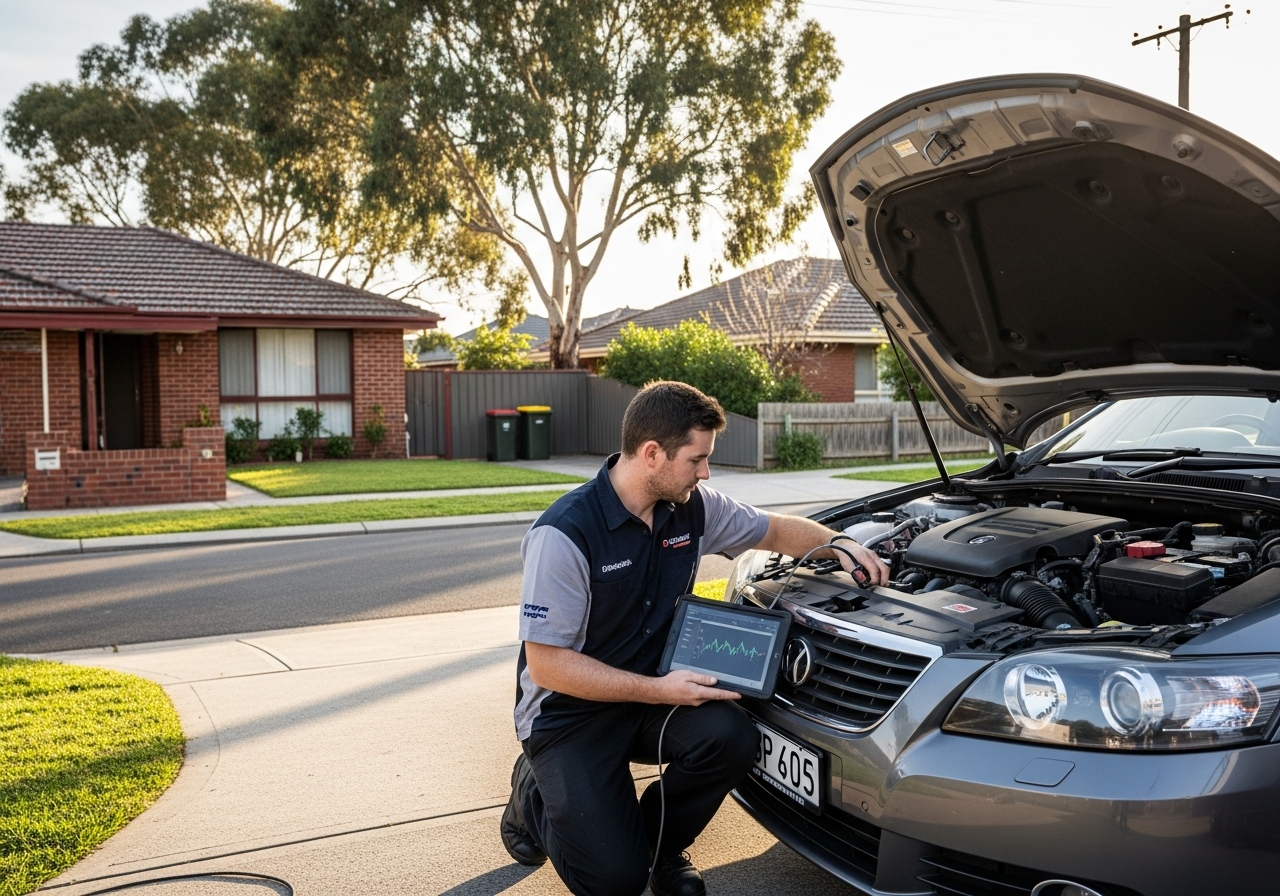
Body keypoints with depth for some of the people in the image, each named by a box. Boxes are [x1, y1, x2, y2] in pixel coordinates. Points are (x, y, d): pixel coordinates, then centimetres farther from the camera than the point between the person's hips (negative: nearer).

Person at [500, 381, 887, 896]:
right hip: (569, 714, -5)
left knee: (731, 735, -25)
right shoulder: (564, 535, -24)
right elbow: (546, 663, -22)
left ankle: (660, 841, 5)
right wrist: (657, 690, -25)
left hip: (654, 689, 6)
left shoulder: (693, 507, -4)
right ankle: (534, 791, 17)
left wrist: (840, 545, -3)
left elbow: (775, 530, 14)